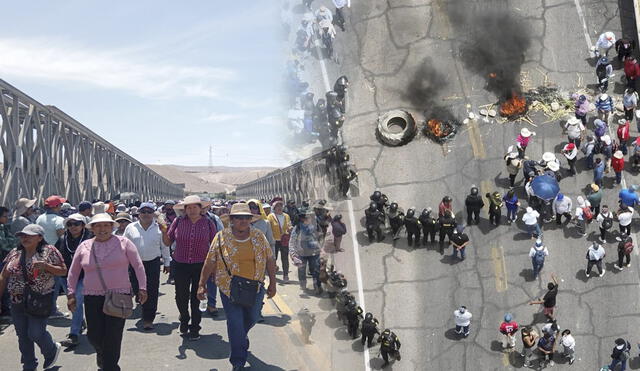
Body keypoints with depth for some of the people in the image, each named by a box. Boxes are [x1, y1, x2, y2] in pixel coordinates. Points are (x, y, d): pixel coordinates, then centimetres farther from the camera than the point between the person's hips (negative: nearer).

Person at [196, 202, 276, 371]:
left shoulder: (259, 236, 2)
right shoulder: (221, 237, -4)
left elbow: (269, 260, 8)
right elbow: (210, 262, -1)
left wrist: (272, 283, 7)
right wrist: (202, 285, -1)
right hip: (230, 288, -3)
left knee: (251, 318, 14)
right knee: (235, 323, -4)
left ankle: (240, 339, 48)